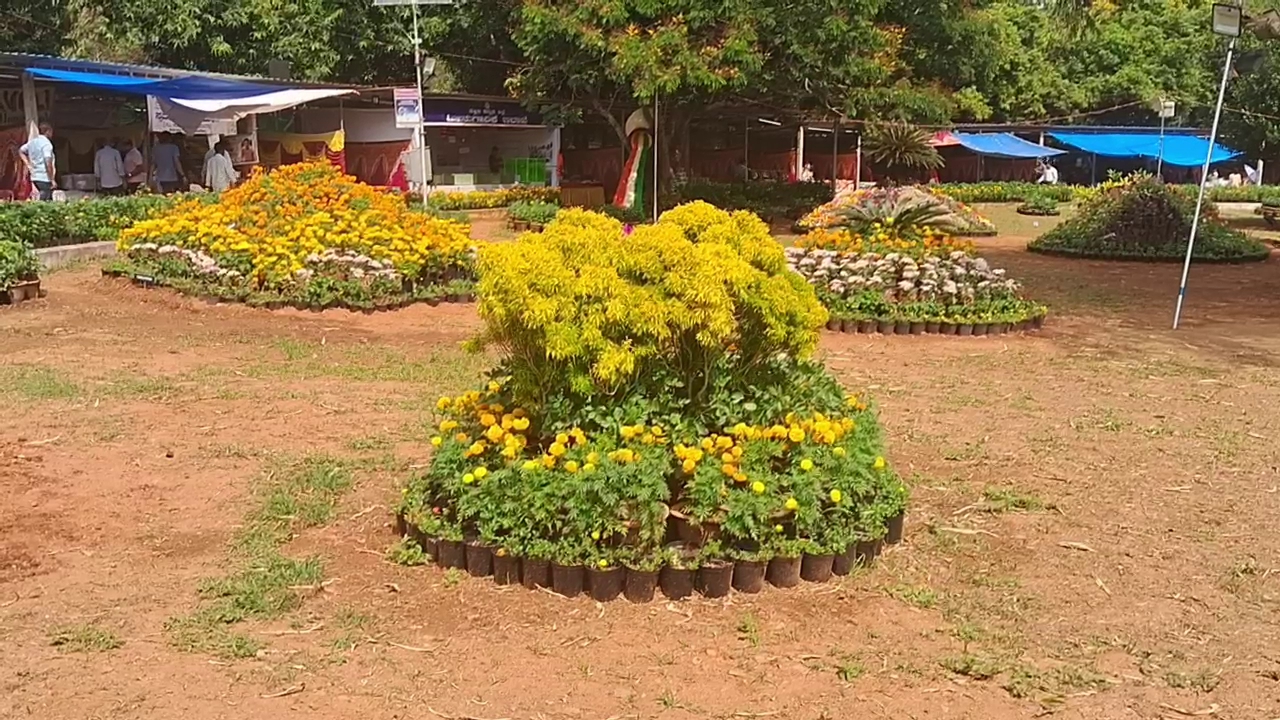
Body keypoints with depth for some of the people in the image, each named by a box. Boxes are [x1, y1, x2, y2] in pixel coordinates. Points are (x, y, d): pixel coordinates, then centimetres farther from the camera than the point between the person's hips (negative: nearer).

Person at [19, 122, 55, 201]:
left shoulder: (32, 141, 12)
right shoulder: (46, 143, -14)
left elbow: (21, 151, 27)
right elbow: (48, 163, -22)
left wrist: (28, 165, 22)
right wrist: (52, 180, -18)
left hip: (35, 177, 9)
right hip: (45, 178, -9)